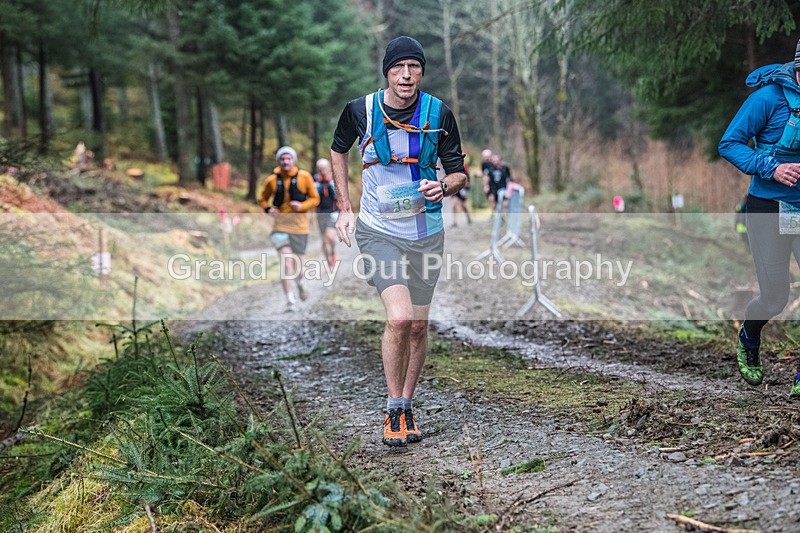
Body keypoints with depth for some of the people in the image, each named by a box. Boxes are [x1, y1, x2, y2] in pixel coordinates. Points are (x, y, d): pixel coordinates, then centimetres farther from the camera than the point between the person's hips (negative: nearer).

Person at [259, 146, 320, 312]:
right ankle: (290, 301, -11)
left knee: (298, 262, 6)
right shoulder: (272, 180, 2)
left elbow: (315, 198, 4)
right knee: (286, 261, -14)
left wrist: (302, 206, -14)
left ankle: (300, 282, 43)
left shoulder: (304, 177, -1)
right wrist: (268, 209, -3)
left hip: (299, 225, 0)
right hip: (280, 224, 0)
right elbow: (264, 198, 18)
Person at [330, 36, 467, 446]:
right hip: (378, 231, -2)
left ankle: (408, 406, 29)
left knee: (418, 325, 9)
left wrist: (443, 187, -21)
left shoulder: (439, 114, -6)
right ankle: (394, 411, 0)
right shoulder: (360, 110, -8)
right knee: (399, 318, -19)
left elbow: (458, 172, 3)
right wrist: (344, 208, 8)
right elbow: (339, 149, 13)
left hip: (426, 231, 2)